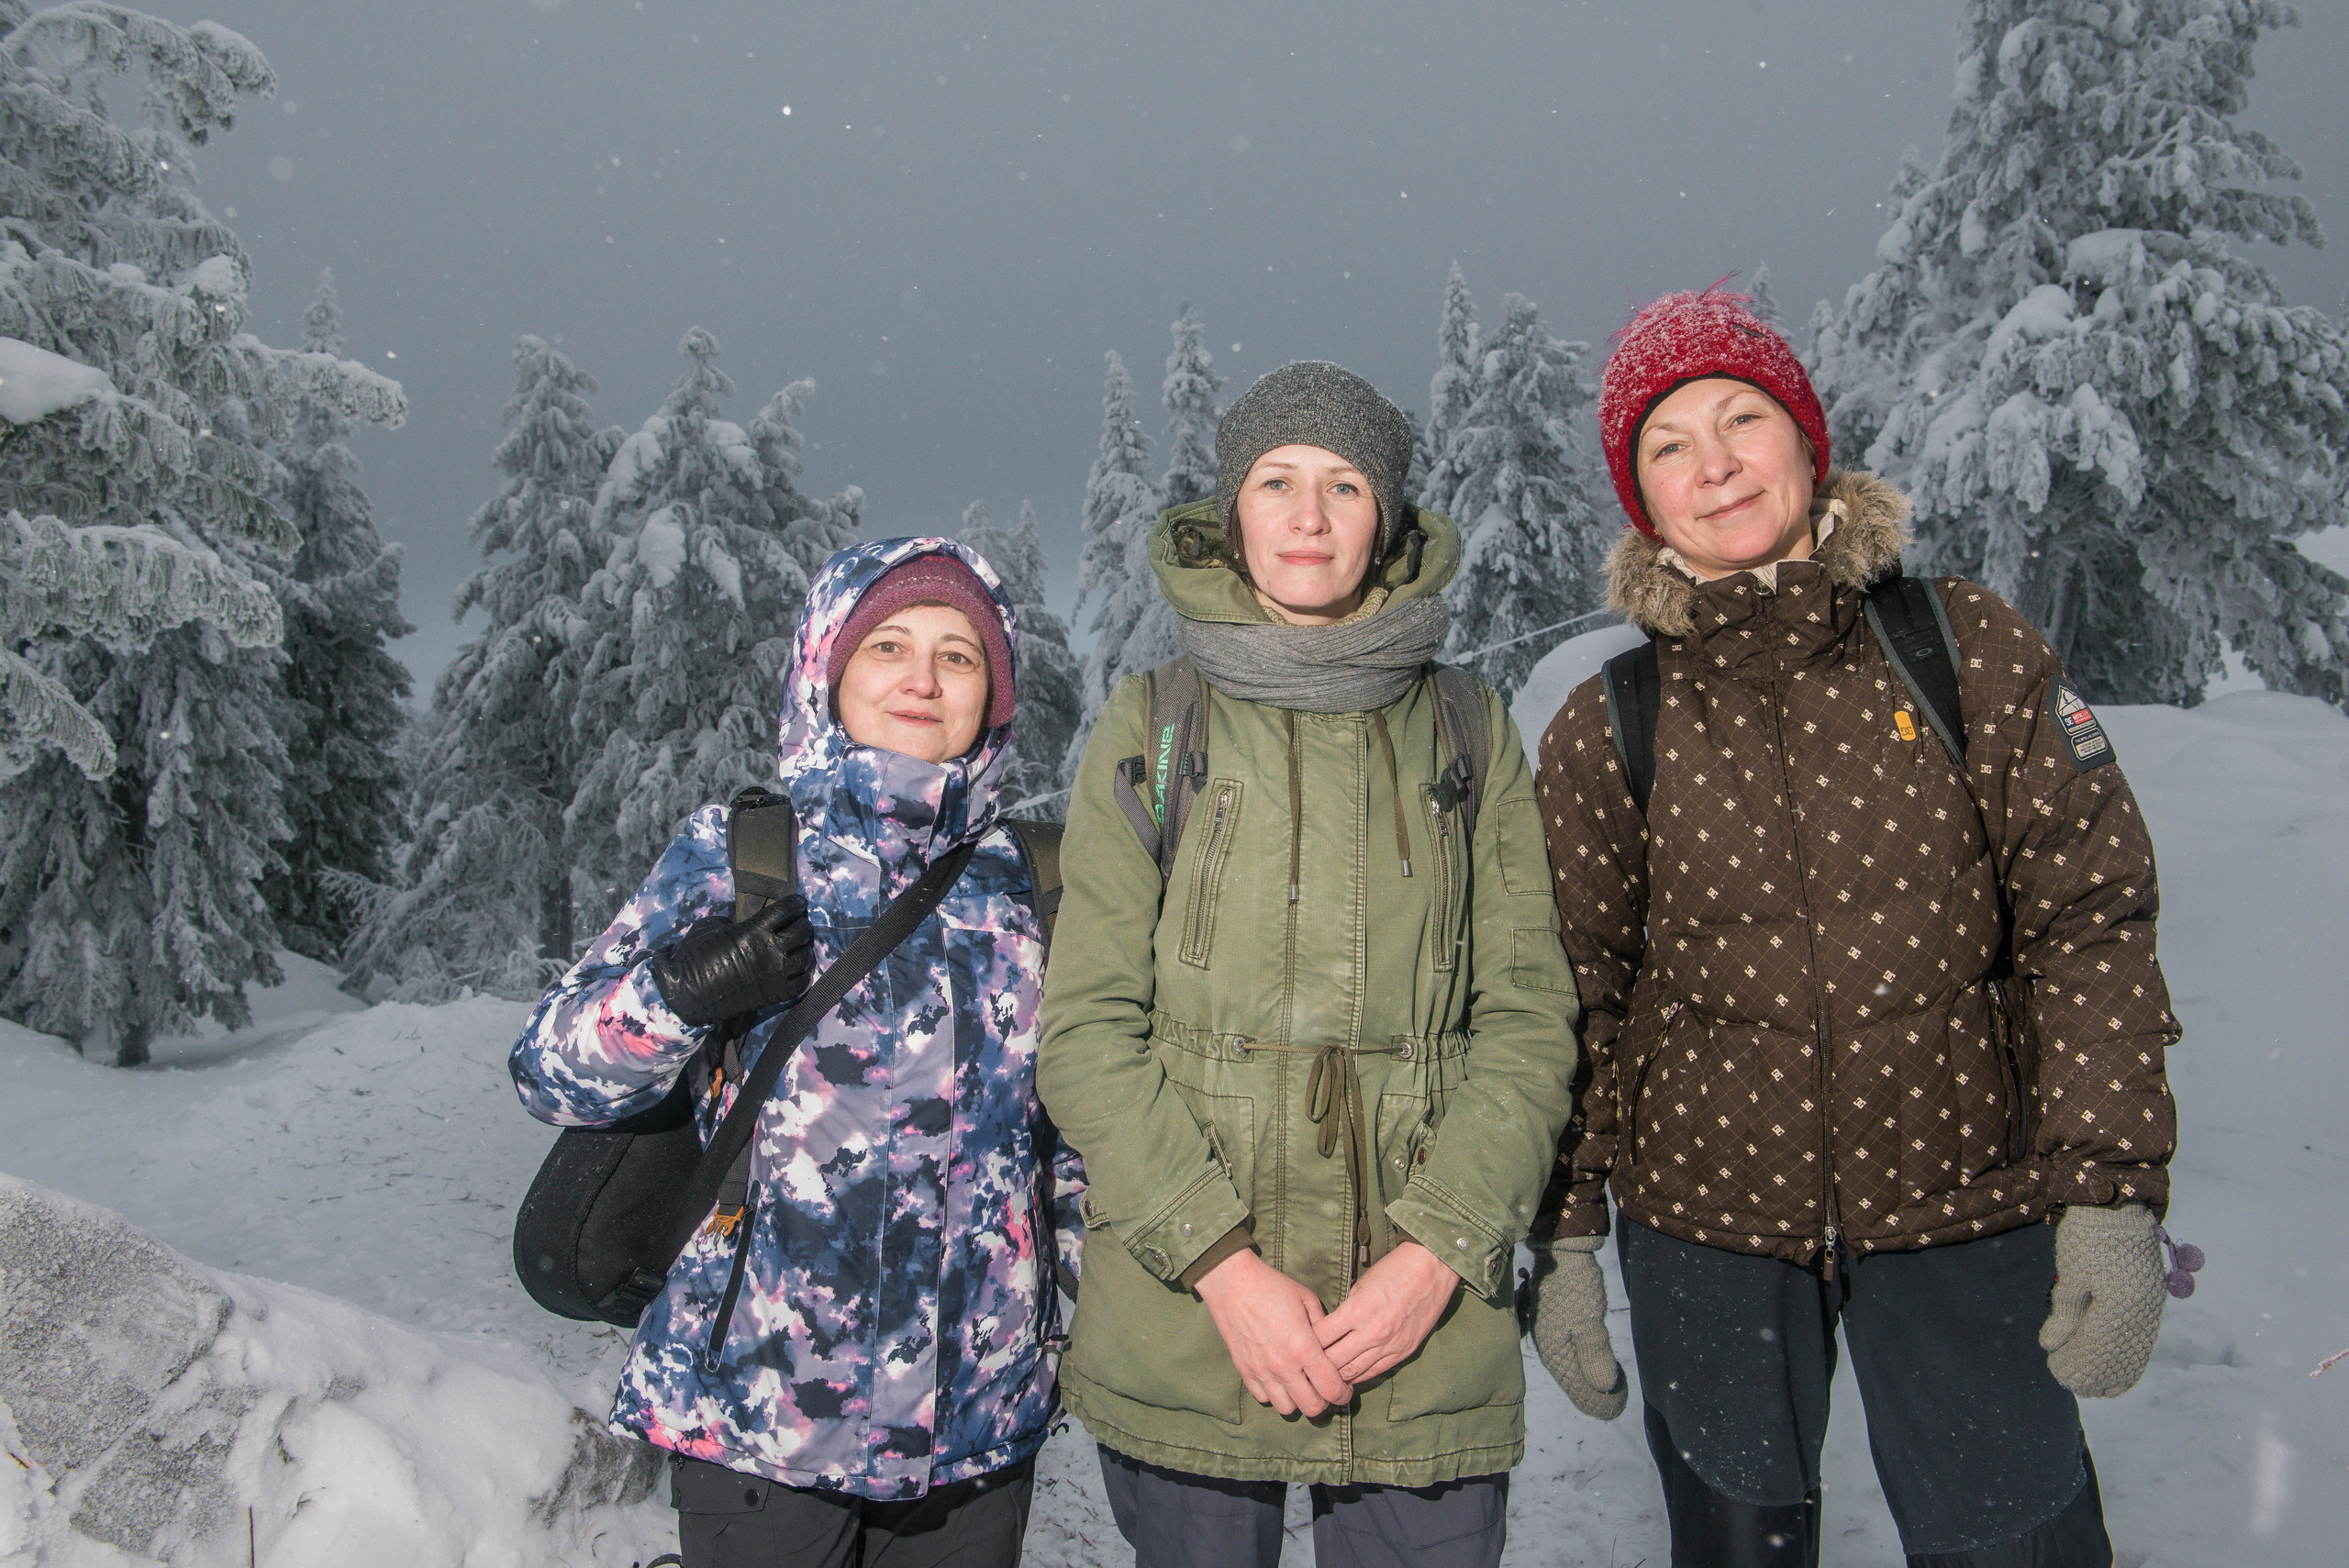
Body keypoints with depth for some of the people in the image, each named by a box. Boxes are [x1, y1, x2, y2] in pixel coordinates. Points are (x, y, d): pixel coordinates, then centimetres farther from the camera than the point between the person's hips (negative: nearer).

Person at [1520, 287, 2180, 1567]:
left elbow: (2088, 916, -3)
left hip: (1963, 1211, 0)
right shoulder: (1606, 727, -3)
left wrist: (2114, 1190, -9)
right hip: (1702, 1220, 1)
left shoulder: (1968, 647, -4)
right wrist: (1560, 1236, 3)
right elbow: (1572, 996, 2)